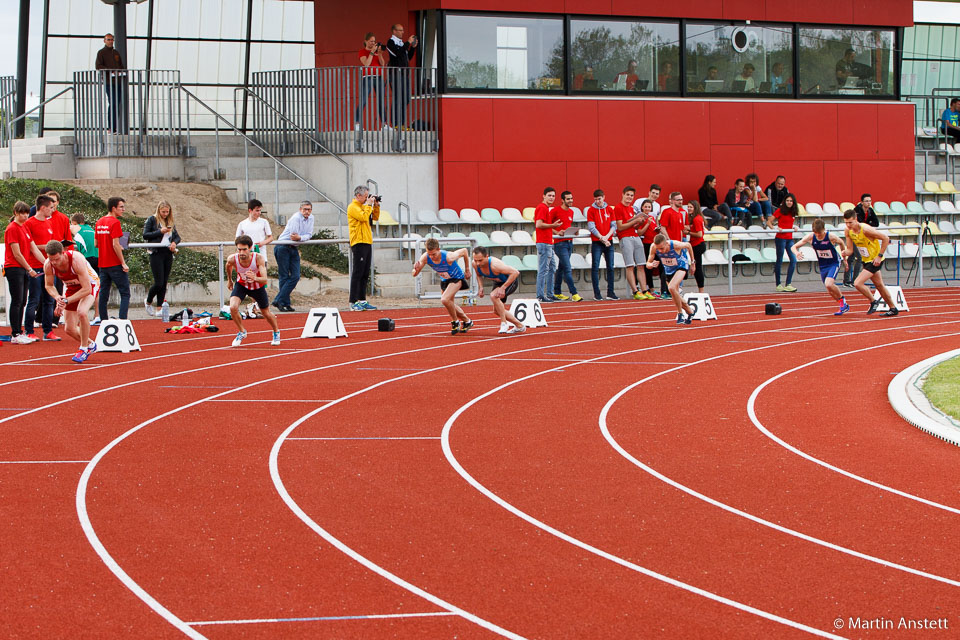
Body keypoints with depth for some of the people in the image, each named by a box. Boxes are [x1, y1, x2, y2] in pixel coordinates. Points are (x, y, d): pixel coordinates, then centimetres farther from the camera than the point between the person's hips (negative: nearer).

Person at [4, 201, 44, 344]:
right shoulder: (12, 229, -10)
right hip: (14, 269, -8)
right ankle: (15, 335, -7)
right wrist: (29, 269, -9)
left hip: (24, 269, 8)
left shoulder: (25, 228, 15)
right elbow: (16, 253, -13)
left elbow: (34, 249, 14)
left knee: (22, 302, 8)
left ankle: (19, 332, 12)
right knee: (17, 301, -8)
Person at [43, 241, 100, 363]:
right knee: (70, 329, 1)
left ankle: (84, 348, -17)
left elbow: (87, 289, -34)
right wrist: (57, 297, -24)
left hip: (90, 284, -5)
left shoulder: (76, 260, -37)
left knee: (81, 312, -35)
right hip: (71, 287, 5)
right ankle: (90, 345, 32)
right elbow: (49, 285, -3)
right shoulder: (48, 265, -23)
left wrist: (66, 301, -36)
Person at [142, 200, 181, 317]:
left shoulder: (170, 222, 15)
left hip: (168, 254, 5)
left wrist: (174, 242, -6)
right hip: (156, 253, -5)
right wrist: (160, 232, -15)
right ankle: (148, 302, 16)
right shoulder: (152, 220, 0)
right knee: (159, 283, -9)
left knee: (164, 283, 4)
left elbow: (177, 236, 16)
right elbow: (145, 235, -6)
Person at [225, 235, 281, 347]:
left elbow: (264, 280, -40)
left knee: (266, 313, 14)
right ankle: (241, 332, 4)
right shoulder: (232, 259, -30)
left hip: (257, 286, -1)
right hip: (241, 284, 1)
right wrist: (229, 279, 13)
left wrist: (255, 278, -60)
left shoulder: (258, 258, -36)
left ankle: (276, 332, 47)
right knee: (233, 307, -24)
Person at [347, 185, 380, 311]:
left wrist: (376, 206, 12)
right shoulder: (353, 207, -8)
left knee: (365, 274, 10)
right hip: (358, 243, -9)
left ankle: (362, 300, 14)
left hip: (367, 243, 9)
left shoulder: (363, 206, 19)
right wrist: (369, 205, -11)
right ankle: (353, 302, -11)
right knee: (357, 273, -10)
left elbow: (375, 217, 25)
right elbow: (364, 217, -21)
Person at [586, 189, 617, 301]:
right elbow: (591, 227, -6)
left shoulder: (610, 210, 8)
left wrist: (607, 236, -10)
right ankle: (596, 293, -3)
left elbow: (613, 226, 6)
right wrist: (602, 238, -14)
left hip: (609, 242, 3)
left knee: (610, 267, 3)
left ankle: (610, 292, 9)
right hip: (596, 242, -3)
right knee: (595, 268, -5)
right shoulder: (591, 210, 0)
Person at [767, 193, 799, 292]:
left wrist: (794, 228, 5)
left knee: (793, 260, -5)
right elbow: (769, 222, -6)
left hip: (789, 238, 6)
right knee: (779, 261, 0)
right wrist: (775, 228, -24)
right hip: (780, 238, -6)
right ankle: (778, 285, 7)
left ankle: (788, 284, -3)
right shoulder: (780, 211, -6)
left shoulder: (793, 212, 10)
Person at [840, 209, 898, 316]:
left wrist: (880, 256, -20)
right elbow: (850, 250, -1)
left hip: (875, 260, -8)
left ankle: (873, 302, 5)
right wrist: (845, 253, -25)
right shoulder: (848, 232, -7)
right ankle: (893, 308, 33)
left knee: (857, 283, -17)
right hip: (866, 260, 8)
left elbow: (886, 238, -21)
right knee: (879, 285, 19)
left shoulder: (865, 229, -28)